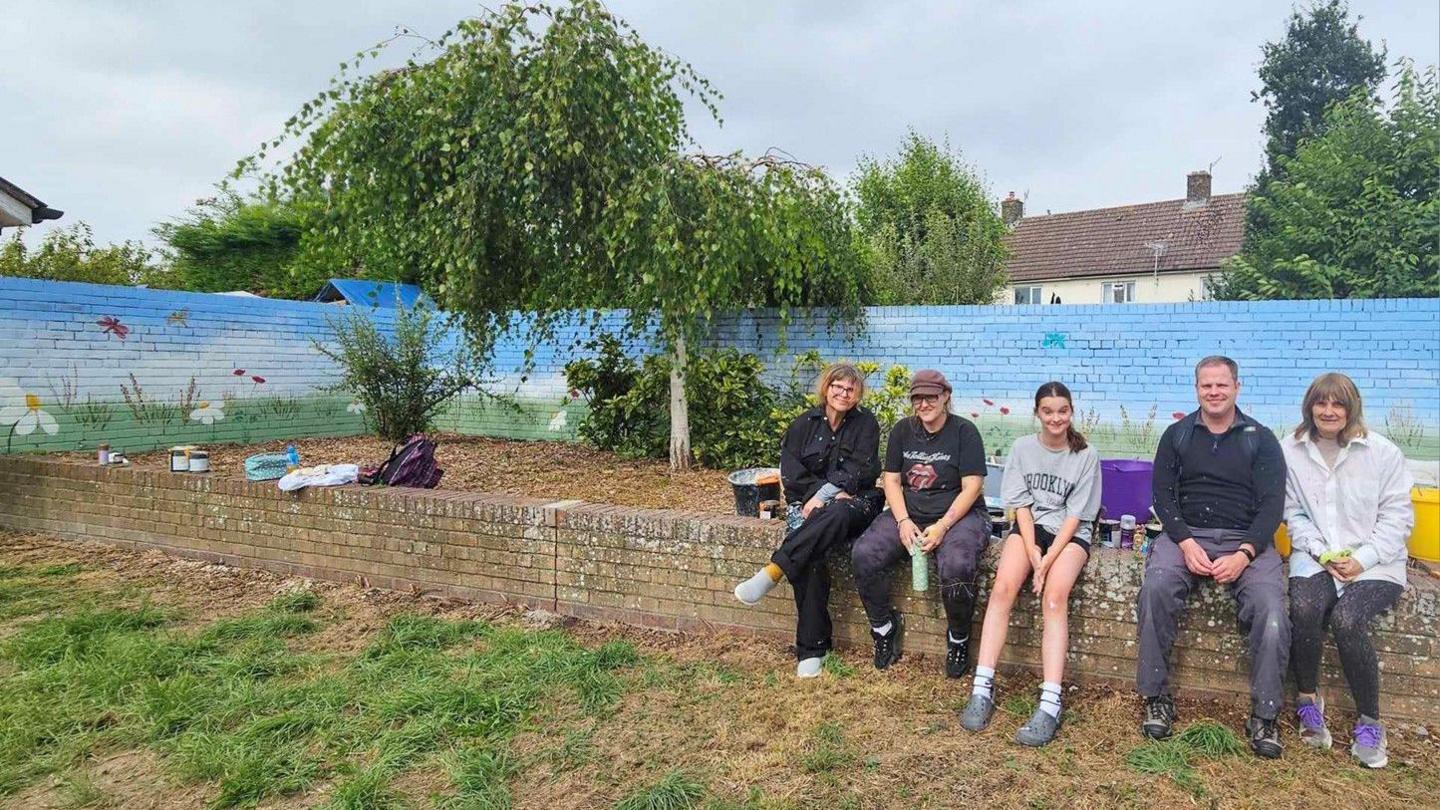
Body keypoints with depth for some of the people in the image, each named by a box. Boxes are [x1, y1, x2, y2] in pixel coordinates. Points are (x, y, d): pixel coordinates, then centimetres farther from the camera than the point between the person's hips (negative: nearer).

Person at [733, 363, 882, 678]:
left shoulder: (865, 424, 5)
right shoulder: (804, 424, 9)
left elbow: (857, 471, -6)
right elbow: (791, 472, 0)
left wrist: (824, 496, -18)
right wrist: (833, 491, -13)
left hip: (853, 502, -1)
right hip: (809, 503, 1)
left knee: (836, 515, -40)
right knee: (809, 562, -29)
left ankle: (771, 573, -41)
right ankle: (811, 648, -23)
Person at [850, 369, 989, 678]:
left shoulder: (964, 431, -3)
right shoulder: (902, 430, 9)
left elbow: (971, 488, -9)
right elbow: (892, 481, 7)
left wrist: (942, 527, -19)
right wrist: (903, 522, -10)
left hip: (959, 514, -4)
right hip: (908, 513, 4)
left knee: (956, 567, -35)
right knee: (863, 555, -22)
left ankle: (959, 639, -5)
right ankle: (885, 626, 2)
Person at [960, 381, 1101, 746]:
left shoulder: (1086, 456, -1)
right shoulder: (1022, 448, 5)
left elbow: (1075, 515, -6)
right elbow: (1021, 504, 0)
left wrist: (1049, 558, -18)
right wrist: (1032, 552, -14)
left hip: (1070, 534, -2)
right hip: (1029, 527, 2)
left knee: (1055, 595, -30)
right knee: (1002, 587, -26)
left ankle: (1050, 705, -35)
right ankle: (983, 688, -26)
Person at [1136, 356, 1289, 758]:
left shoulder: (1261, 439, 10)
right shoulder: (1177, 435, 12)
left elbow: (1272, 503, 1)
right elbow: (1163, 494, 5)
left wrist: (1244, 554, -16)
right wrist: (1185, 543, -12)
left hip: (1246, 540, 0)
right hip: (1185, 535, 0)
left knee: (1271, 610, -27)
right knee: (1155, 588, -30)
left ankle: (1264, 716, -9)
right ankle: (1156, 698, -17)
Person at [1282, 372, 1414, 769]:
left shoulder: (1382, 452, 2)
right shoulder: (1291, 450, 6)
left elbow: (1397, 516, 1)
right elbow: (1293, 513, 7)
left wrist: (1362, 559, -10)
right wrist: (1322, 553, -8)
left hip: (1373, 562, -1)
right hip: (1315, 555, 1)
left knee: (1346, 618, -28)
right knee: (1304, 607, -30)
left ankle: (1369, 723, -8)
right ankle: (1308, 699, -7)